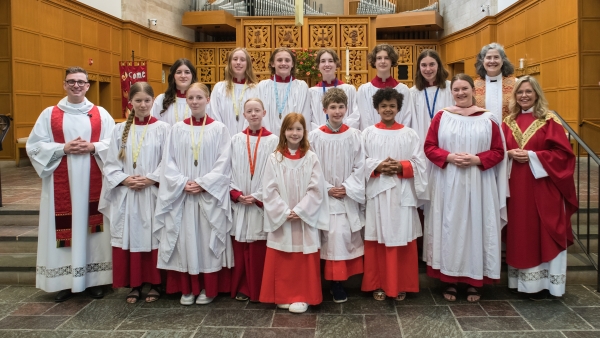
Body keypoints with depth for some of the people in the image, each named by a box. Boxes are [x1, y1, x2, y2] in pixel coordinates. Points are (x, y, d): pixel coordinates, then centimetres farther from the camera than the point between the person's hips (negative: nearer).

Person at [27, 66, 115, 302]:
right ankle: (65, 281, 11)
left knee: (93, 226, 3)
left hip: (93, 181, 0)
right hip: (61, 183, 0)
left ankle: (95, 279, 13)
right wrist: (63, 148, -13)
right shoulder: (50, 114, 6)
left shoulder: (101, 114, 7)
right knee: (65, 228, 1)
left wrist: (93, 147, -14)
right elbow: (35, 145, 1)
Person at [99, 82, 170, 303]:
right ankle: (134, 284, 17)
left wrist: (150, 179, -14)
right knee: (130, 237, 5)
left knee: (153, 238, 3)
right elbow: (110, 164, 6)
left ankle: (154, 284, 15)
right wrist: (125, 180, -10)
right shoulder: (120, 130, 8)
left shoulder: (163, 128, 0)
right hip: (126, 194, 3)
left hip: (154, 193, -2)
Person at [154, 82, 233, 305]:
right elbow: (168, 161, 4)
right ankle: (187, 288, 16)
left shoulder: (219, 129, 1)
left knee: (208, 239, 2)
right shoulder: (178, 129, 7)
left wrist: (203, 183, -14)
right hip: (181, 195, 2)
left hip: (210, 195, -2)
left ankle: (208, 288, 14)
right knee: (185, 240, 4)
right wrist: (183, 183, -10)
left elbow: (223, 162, -5)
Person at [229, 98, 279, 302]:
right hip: (239, 203, 3)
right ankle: (241, 288, 20)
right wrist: (236, 194, -7)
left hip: (262, 204, -2)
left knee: (259, 251, 2)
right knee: (240, 249, 7)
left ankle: (258, 290, 15)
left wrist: (258, 197, -10)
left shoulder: (273, 141, -4)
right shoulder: (235, 140, 6)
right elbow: (228, 170, 6)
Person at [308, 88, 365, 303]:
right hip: (324, 196, -1)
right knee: (331, 237, -4)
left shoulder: (354, 135, 1)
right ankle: (335, 282, 8)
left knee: (345, 236, 1)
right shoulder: (315, 136, -3)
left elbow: (360, 166, 1)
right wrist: (327, 189, -10)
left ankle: (339, 283, 14)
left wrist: (347, 188, -10)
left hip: (348, 196, 1)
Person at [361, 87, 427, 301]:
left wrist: (401, 167, -14)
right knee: (377, 240, 5)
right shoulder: (368, 133, 4)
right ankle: (378, 284, 18)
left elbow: (419, 163, 2)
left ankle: (401, 285, 19)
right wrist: (377, 166, -15)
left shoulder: (409, 134, 4)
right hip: (377, 192, 0)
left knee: (402, 239, 5)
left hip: (402, 194, 0)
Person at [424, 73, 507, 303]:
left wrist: (477, 159, -15)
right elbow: (429, 147, 1)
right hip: (448, 184, 0)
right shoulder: (441, 117, 3)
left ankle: (474, 281, 15)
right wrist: (449, 157, -15)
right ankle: (449, 280, 13)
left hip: (478, 184, 0)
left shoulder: (488, 119, 2)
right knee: (449, 227, 4)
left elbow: (498, 151, 2)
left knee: (475, 227, 4)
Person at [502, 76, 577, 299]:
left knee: (541, 232, 0)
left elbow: (562, 153, -8)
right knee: (518, 232, 8)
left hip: (542, 186, -4)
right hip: (515, 187, 4)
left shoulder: (549, 120, -3)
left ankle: (541, 281, 9)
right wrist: (510, 154, -8)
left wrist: (532, 156, -16)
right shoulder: (509, 122, 10)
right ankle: (520, 279, 17)